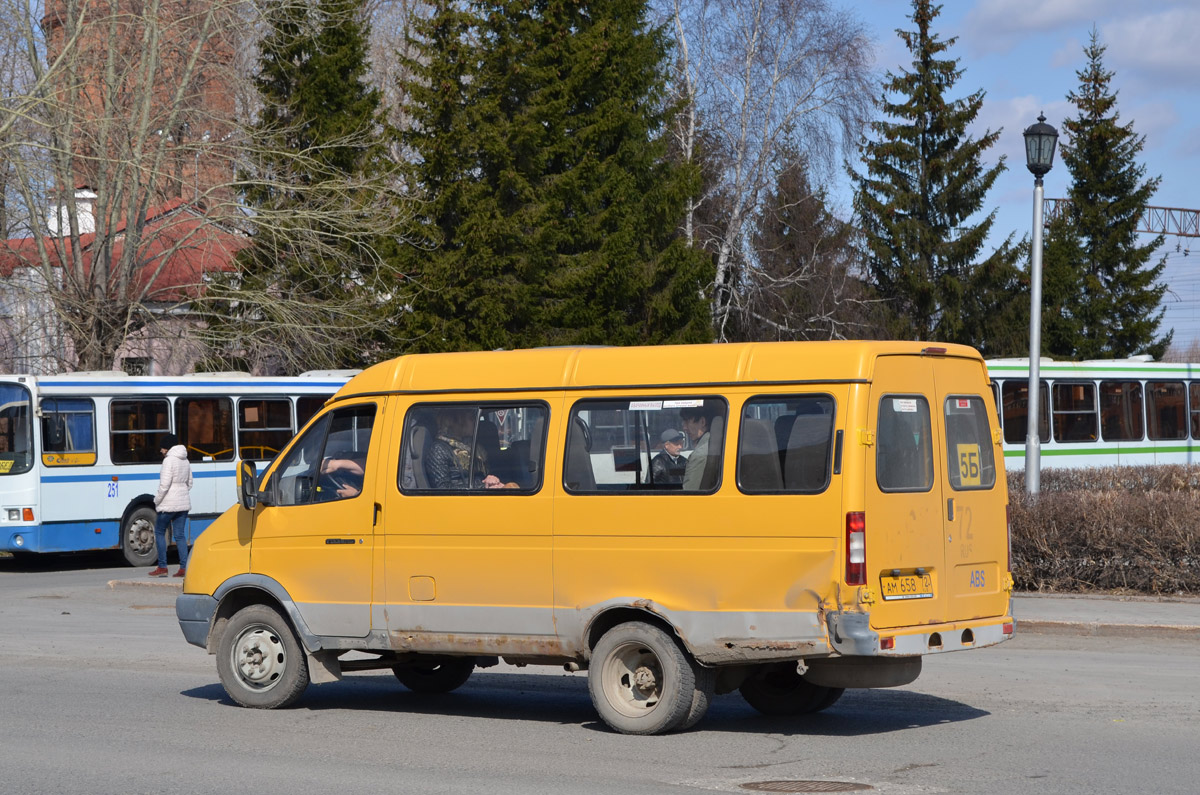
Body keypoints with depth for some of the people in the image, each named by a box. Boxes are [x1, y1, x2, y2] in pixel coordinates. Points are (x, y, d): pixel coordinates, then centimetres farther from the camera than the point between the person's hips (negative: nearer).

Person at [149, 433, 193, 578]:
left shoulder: (169, 460, -13)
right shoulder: (185, 461, 13)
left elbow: (164, 484, -18)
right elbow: (189, 483, 19)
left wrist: (157, 501, -8)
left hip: (169, 503, -7)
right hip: (184, 503, 7)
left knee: (159, 532, 5)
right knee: (180, 535, 6)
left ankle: (162, 567, 2)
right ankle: (183, 568, 0)